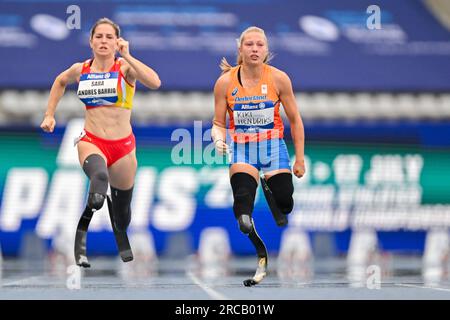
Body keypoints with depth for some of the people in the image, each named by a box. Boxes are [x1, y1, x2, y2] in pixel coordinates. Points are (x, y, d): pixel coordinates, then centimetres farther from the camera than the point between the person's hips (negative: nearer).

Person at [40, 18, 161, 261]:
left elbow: (155, 83, -26)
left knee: (121, 210, 14)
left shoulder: (125, 68, -6)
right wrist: (49, 115, 22)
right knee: (99, 175, -39)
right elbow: (60, 82, 29)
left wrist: (126, 56, -25)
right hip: (90, 141, 1)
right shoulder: (80, 70, 5)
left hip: (123, 145, -1)